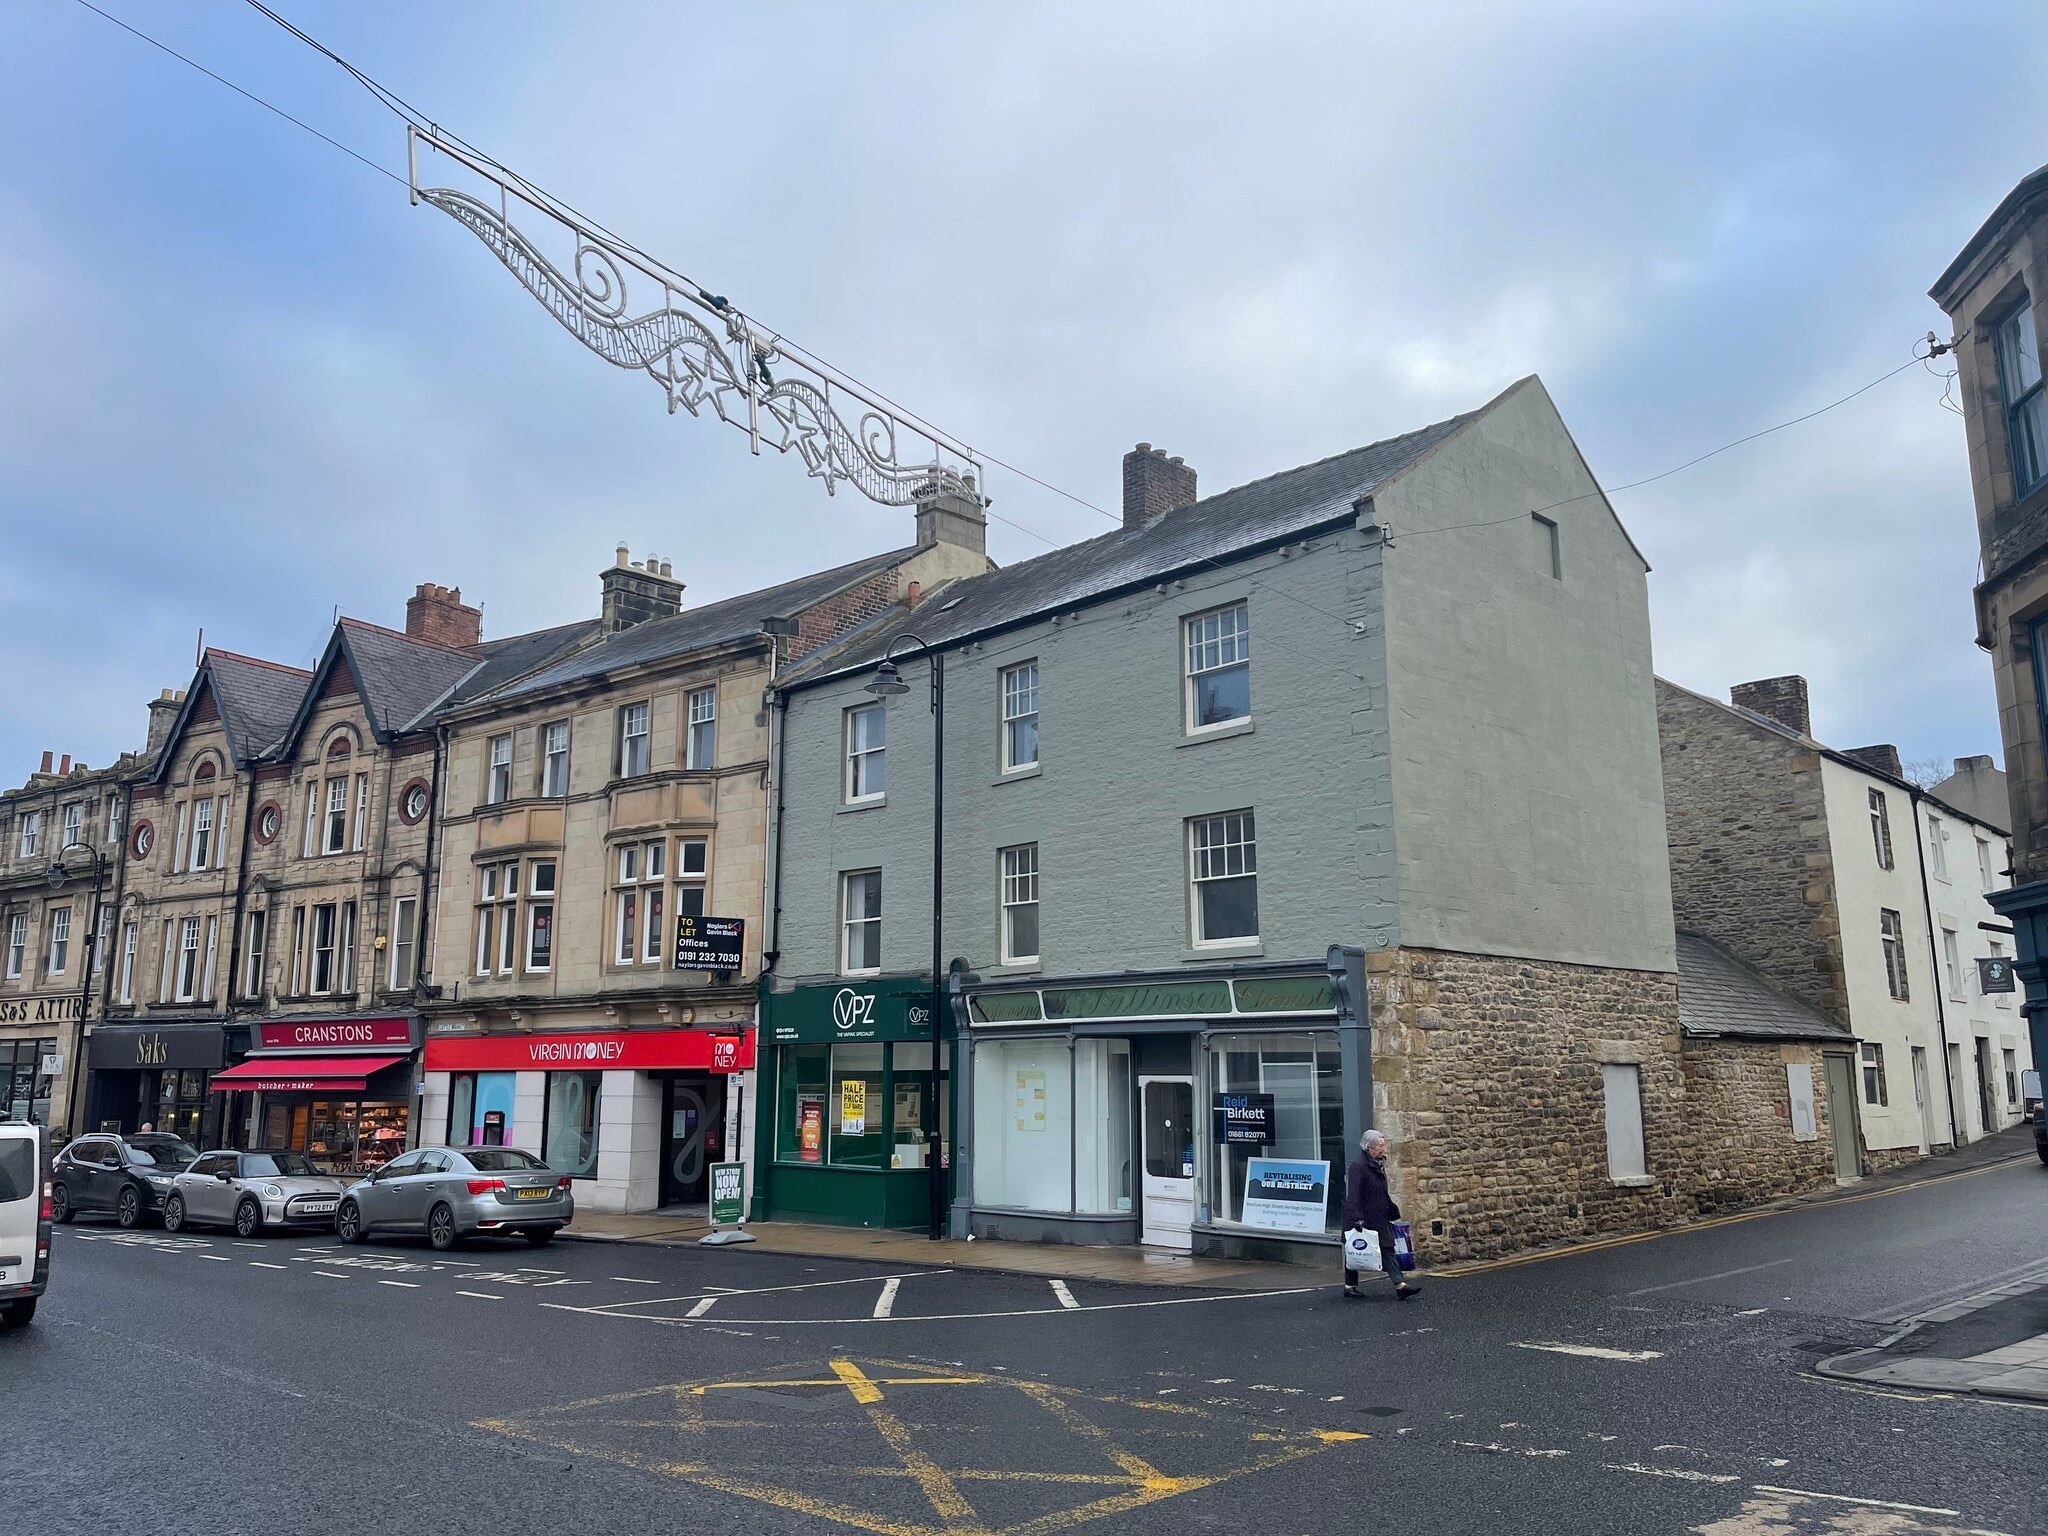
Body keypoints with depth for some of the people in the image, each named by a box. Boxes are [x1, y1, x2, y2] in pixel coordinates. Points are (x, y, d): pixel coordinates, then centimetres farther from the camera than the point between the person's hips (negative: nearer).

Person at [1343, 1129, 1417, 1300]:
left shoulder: (1379, 1166, 13)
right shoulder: (1358, 1168, -17)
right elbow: (1353, 1196, -22)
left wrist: (1392, 1213, 22)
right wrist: (1356, 1219, -28)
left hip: (1379, 1220, 8)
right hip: (1363, 1220, -8)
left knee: (1387, 1250, -1)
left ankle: (1400, 1285, -8)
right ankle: (1350, 1286, 17)